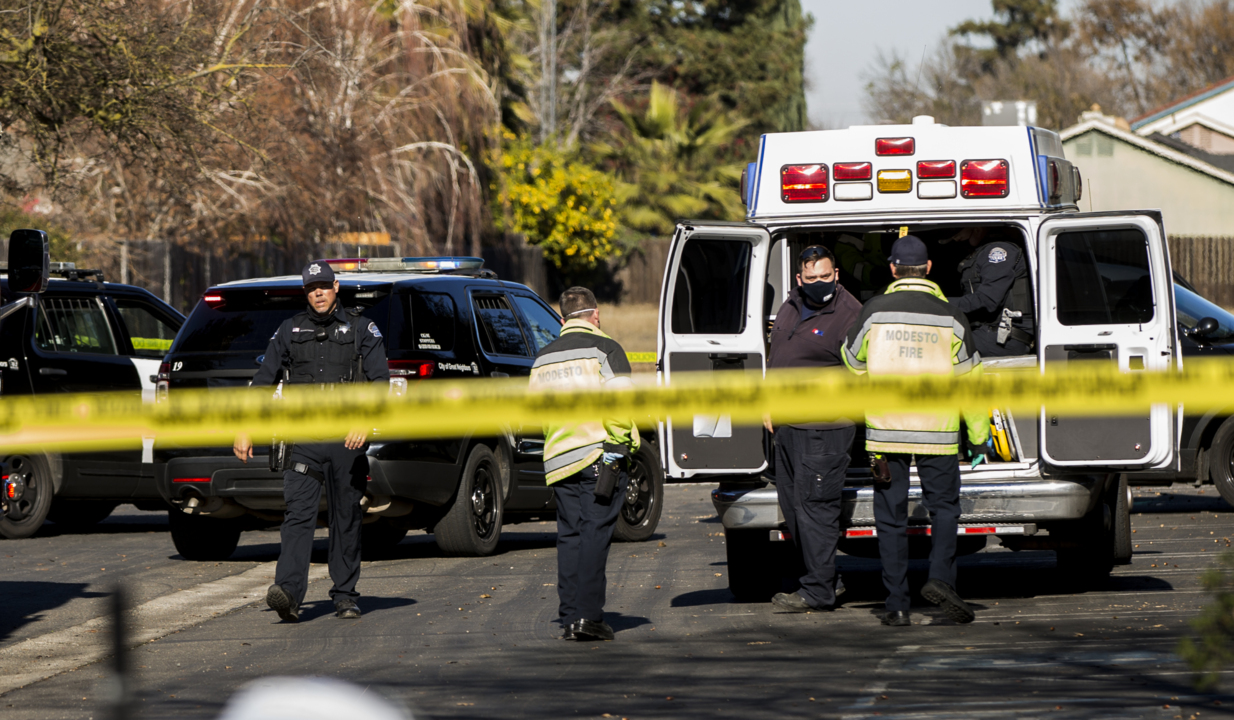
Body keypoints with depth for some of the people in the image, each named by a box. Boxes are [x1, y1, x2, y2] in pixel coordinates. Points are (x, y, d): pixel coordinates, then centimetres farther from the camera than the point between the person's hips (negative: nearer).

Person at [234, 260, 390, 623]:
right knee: (298, 514, -13)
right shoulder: (290, 331, 11)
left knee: (347, 519, 5)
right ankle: (289, 592, -25)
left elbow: (380, 381, -4)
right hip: (304, 440, 0)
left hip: (346, 440, 0)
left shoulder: (361, 330, 5)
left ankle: (345, 597, 14)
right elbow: (263, 381, 14)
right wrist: (246, 430, 6)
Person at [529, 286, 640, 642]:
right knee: (595, 533, -6)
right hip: (598, 455, -5)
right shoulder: (604, 349, -2)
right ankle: (588, 615, -13)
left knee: (569, 536, 9)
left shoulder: (543, 358, 17)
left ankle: (569, 617, 4)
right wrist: (617, 446, -8)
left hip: (558, 460, 5)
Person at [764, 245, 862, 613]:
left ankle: (818, 590, -3)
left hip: (823, 430, -9)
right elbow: (774, 358, 23)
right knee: (791, 504, 13)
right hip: (787, 426, 9)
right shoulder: (790, 308, 12)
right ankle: (827, 579, 23)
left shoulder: (849, 315, -11)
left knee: (814, 505, -8)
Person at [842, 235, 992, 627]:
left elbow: (853, 363, 13)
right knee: (944, 506, 12)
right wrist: (979, 436, 11)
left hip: (885, 429, 0)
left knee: (891, 518, 5)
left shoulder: (874, 312, -2)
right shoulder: (949, 317, -1)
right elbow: (969, 379, 3)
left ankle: (897, 604, 2)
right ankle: (940, 577, -10)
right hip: (937, 433, 0)